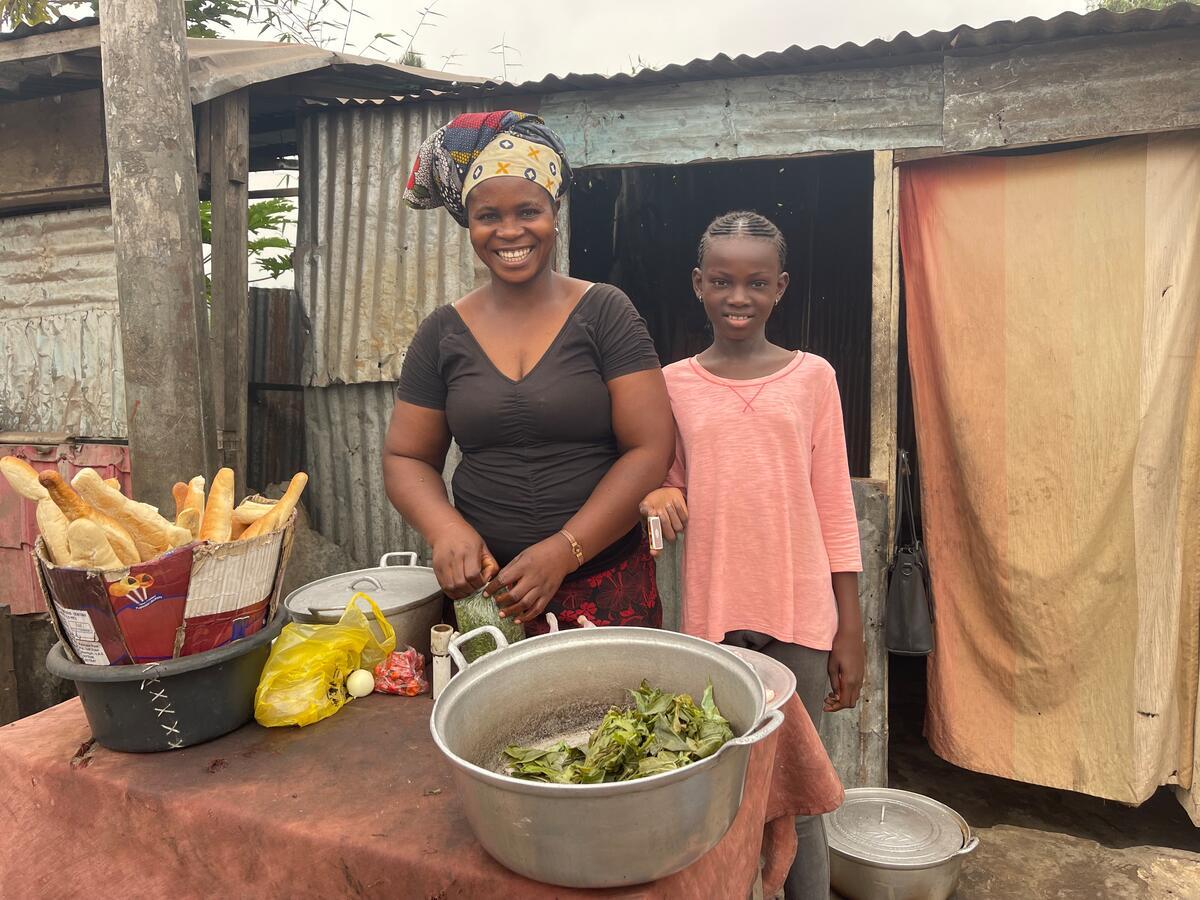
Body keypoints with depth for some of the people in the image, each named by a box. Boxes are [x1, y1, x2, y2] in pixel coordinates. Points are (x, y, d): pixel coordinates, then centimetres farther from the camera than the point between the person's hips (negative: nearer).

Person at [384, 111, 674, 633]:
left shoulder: (605, 313, -4)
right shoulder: (443, 334, 4)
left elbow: (650, 448, -9)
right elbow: (406, 456, 8)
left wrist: (563, 551, -17)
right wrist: (445, 529, -13)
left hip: (604, 581, -1)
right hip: (483, 581, 2)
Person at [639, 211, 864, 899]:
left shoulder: (811, 376, 1)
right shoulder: (674, 385, 3)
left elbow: (834, 506, 2)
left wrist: (850, 631, 2)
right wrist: (661, 500, -14)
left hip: (800, 617, -1)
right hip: (710, 614, 1)